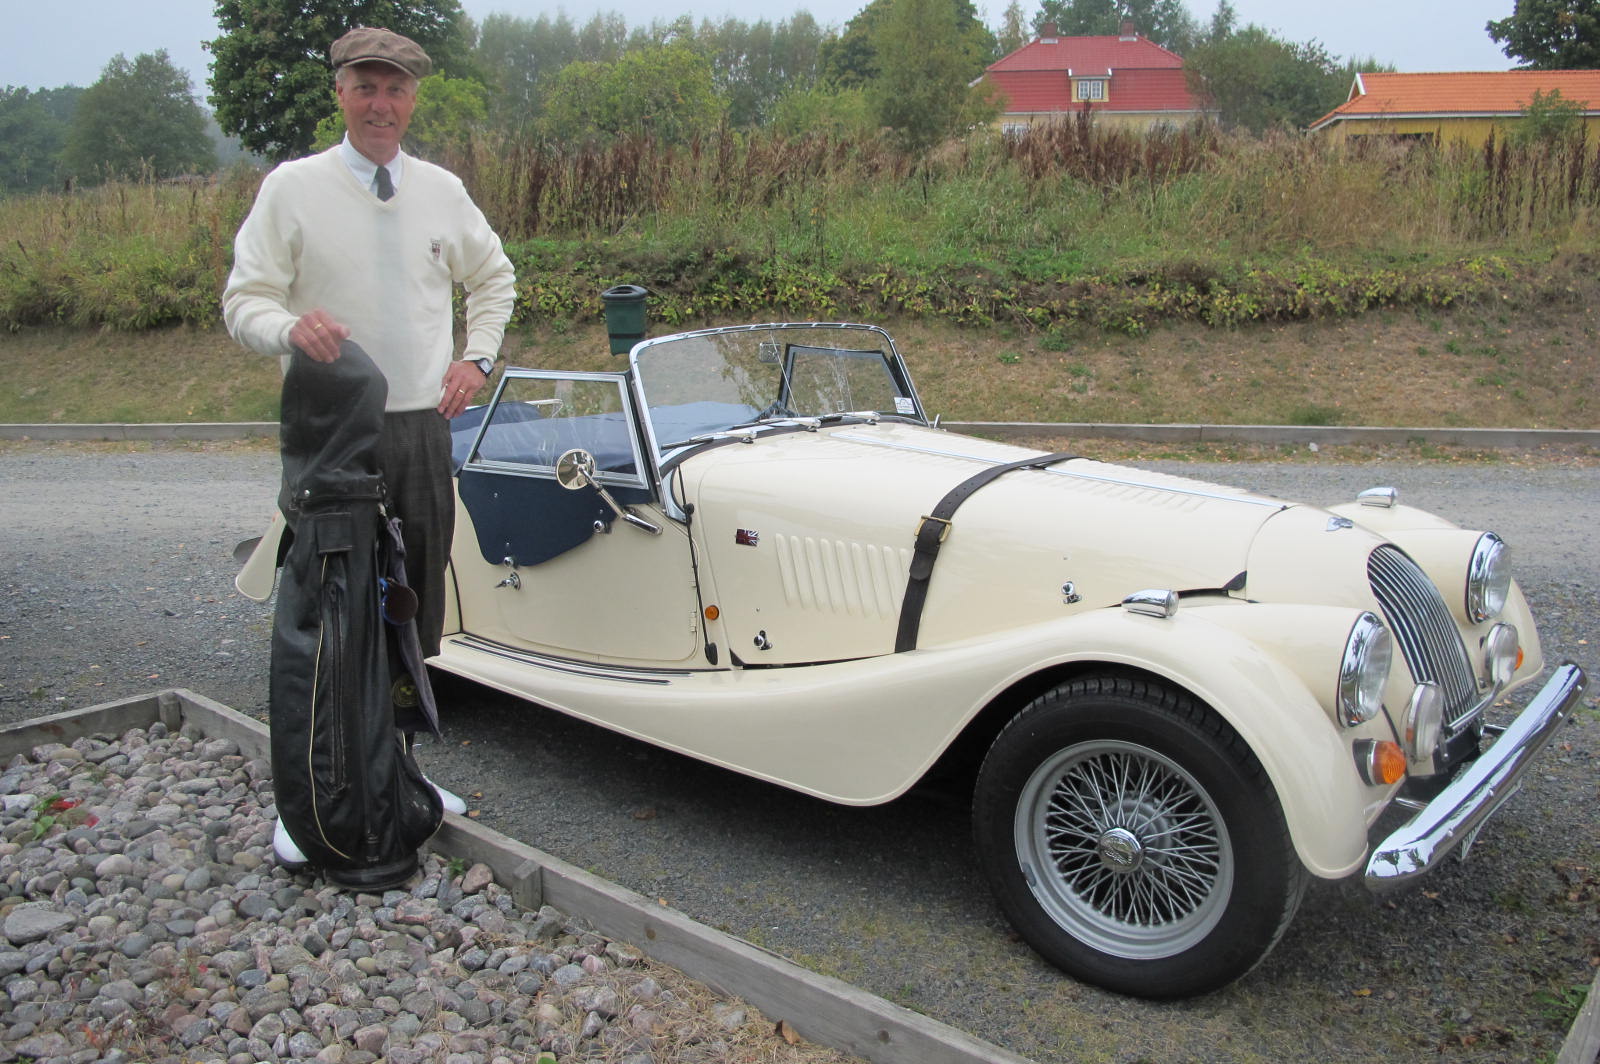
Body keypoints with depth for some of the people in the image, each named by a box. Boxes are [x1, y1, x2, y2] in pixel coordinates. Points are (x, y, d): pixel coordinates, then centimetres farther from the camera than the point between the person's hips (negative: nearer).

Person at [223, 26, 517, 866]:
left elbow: (493, 276, 23)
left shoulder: (442, 191, 8)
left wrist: (478, 357, 8)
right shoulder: (293, 188, -2)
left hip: (421, 424, 4)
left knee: (416, 609, 10)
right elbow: (243, 300, -4)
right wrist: (290, 327, -26)